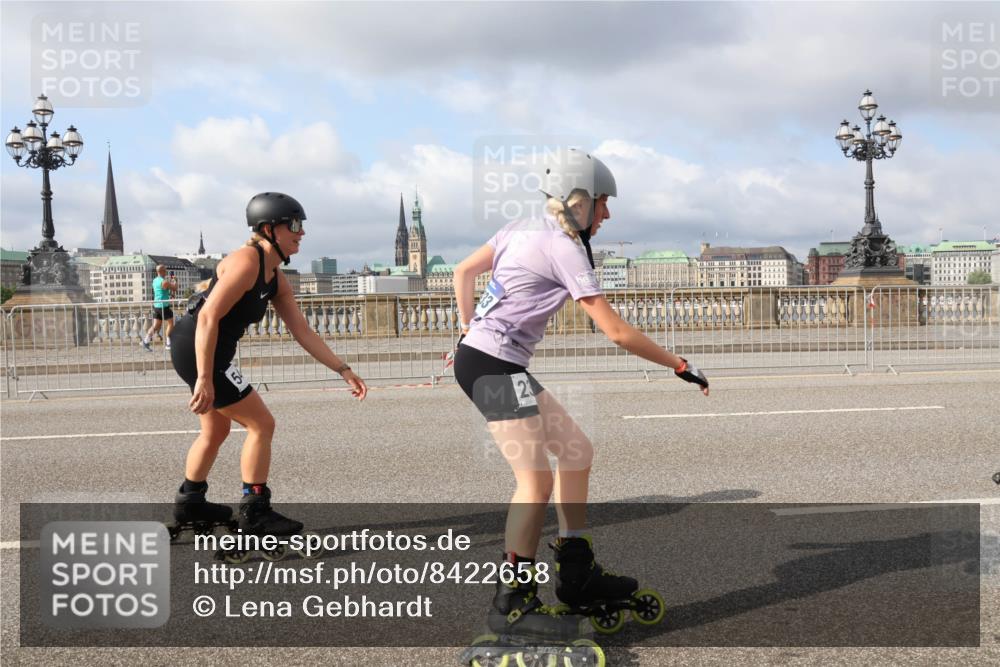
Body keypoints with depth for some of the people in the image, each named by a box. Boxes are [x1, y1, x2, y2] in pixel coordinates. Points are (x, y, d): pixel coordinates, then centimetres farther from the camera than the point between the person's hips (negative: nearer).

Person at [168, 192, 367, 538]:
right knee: (261, 424, -4)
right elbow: (208, 318, -25)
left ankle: (189, 501, 39)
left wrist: (344, 370, 5)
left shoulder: (276, 279, 10)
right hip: (197, 350, -10)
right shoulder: (247, 262, -19)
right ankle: (255, 512, 5)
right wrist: (204, 379, -28)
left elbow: (303, 332, 10)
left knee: (216, 429, 24)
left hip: (194, 349, 10)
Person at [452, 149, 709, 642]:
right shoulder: (564, 249, -13)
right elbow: (618, 333, -14)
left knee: (575, 452, 11)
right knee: (536, 479, -15)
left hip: (474, 354, 10)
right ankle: (512, 602, -7)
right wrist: (680, 366, -5)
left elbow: (463, 272, 20)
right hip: (494, 366, -10)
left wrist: (469, 331, 24)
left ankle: (576, 575, 17)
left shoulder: (522, 230, 12)